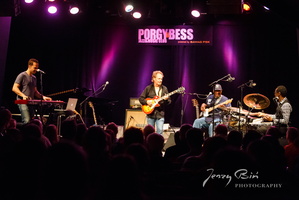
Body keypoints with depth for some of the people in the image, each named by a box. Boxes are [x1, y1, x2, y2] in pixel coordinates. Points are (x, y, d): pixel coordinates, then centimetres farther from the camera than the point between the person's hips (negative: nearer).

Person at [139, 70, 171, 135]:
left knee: (160, 131, -10)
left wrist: (166, 99, -16)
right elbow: (141, 98, 5)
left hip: (160, 114, 0)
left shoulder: (164, 89, 5)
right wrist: (147, 102, -12)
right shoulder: (148, 88, 2)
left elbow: (169, 101, 6)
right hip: (150, 114, 0)